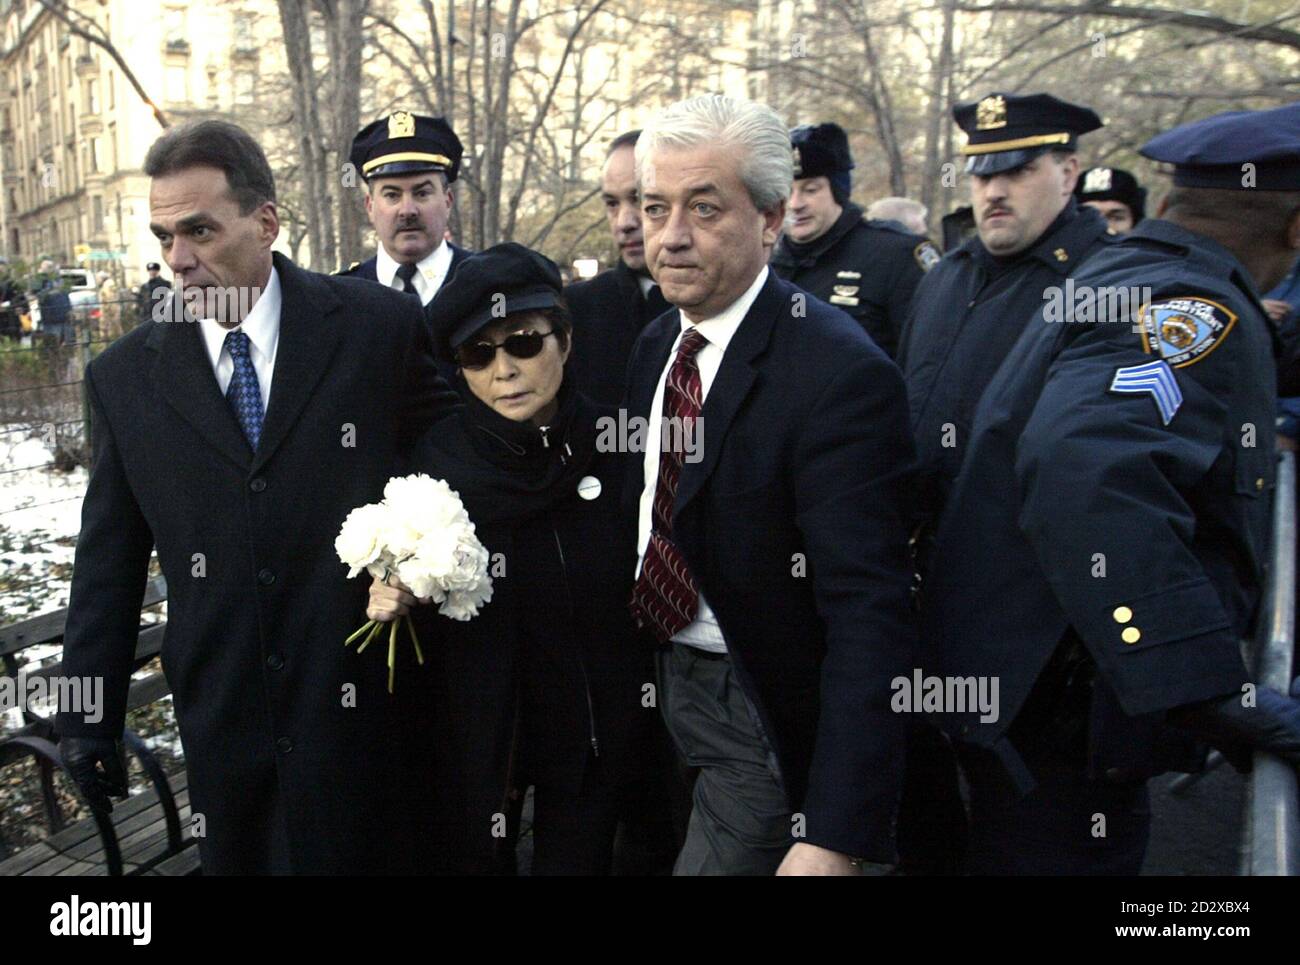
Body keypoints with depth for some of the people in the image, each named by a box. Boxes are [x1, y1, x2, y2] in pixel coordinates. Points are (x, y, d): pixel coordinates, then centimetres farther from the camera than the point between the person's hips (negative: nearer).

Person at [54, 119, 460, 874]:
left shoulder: (380, 326, -6)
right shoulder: (126, 376, 2)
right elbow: (110, 559, 6)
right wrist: (89, 717, 7)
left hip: (367, 709, -2)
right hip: (225, 724, 3)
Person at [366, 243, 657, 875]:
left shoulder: (618, 444, -11)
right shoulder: (439, 458, -11)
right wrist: (395, 601, -21)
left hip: (597, 728, 1)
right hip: (476, 731, 0)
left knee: (578, 861, 18)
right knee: (468, 862, 18)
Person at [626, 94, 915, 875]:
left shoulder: (840, 372, -25)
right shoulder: (656, 346, 2)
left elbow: (867, 617, -29)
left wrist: (834, 838, -32)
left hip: (769, 720, -7)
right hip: (667, 685, 8)